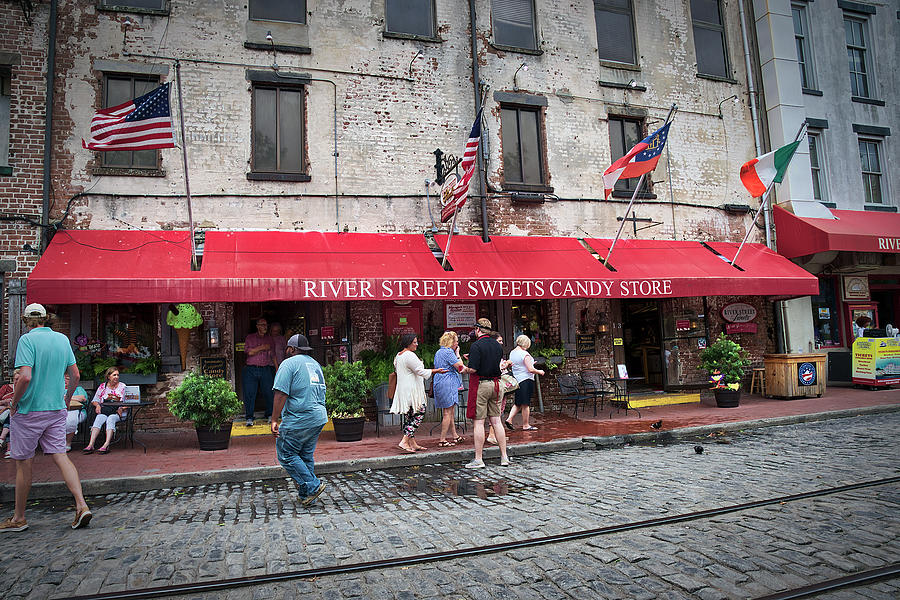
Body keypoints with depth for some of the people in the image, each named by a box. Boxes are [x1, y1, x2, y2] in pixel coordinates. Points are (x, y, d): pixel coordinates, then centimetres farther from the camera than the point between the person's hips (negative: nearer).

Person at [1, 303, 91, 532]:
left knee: (23, 463, 7)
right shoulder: (63, 339, 6)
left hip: (29, 411, -5)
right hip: (57, 410, 5)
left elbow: (25, 377, -22)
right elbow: (75, 375, 9)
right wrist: (67, 398, 21)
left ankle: (18, 518, 19)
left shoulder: (27, 339, -12)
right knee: (61, 457, 4)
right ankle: (82, 506, -6)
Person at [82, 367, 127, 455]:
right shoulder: (102, 386, 14)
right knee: (99, 418, -29)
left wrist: (121, 408, -12)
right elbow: (95, 400, 16)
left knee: (111, 419, -32)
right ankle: (91, 445, -39)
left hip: (117, 411, -2)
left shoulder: (122, 386, 9)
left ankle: (106, 445, -45)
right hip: (104, 409, 2)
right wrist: (97, 405, -6)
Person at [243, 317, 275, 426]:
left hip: (266, 369, 1)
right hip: (251, 369, -1)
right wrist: (262, 348, -5)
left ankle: (270, 415, 12)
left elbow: (273, 356, 16)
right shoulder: (250, 338, 11)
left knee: (269, 392, -2)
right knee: (249, 394, -4)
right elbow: (247, 351, -5)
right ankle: (249, 418, 4)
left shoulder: (270, 339, 16)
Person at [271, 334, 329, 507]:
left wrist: (274, 420, -14)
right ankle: (308, 497, 17)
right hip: (319, 418, 8)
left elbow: (281, 394, -16)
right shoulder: (315, 364, 17)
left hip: (298, 420, -8)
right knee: (306, 455, 14)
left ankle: (312, 486, -1)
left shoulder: (289, 363, -8)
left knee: (286, 454, 4)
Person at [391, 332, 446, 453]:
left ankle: (413, 444, 12)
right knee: (419, 414, -7)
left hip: (403, 391, 10)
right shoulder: (410, 355, -16)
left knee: (411, 416, 11)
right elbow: (421, 371, -17)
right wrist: (436, 371, -6)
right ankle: (404, 442, -11)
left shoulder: (398, 355, 15)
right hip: (411, 391, -10)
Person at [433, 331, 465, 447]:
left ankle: (454, 436, 24)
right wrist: (457, 354, 0)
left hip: (439, 383, 10)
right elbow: (459, 366, -14)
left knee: (450, 412, 16)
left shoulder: (438, 352, 17)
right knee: (448, 413, -5)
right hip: (447, 384, -10)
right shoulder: (448, 352, -13)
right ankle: (442, 440, -3)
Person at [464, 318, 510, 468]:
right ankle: (504, 457, 14)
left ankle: (478, 460, 2)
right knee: (496, 421, 11)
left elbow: (473, 369, -18)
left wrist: (464, 369, 3)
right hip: (495, 384, 6)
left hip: (481, 384, -6)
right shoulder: (498, 345, 10)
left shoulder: (476, 345, -12)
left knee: (479, 422, -2)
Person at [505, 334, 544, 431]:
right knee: (525, 404, 1)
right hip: (526, 380, -7)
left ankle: (509, 419, 5)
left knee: (518, 403, 17)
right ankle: (526, 425, 9)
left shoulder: (512, 353, 9)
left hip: (516, 380, 7)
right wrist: (539, 372, 0)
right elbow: (531, 370, -18)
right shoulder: (525, 354, -15)